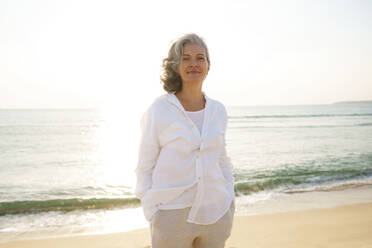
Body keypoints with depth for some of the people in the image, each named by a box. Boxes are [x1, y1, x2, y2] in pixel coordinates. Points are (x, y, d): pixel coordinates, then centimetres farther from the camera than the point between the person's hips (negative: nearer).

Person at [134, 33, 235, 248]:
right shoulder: (159, 110, -6)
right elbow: (145, 168, -3)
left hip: (216, 214, 4)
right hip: (173, 214, -3)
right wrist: (152, 216, -8)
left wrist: (230, 203, 10)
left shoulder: (218, 110, 5)